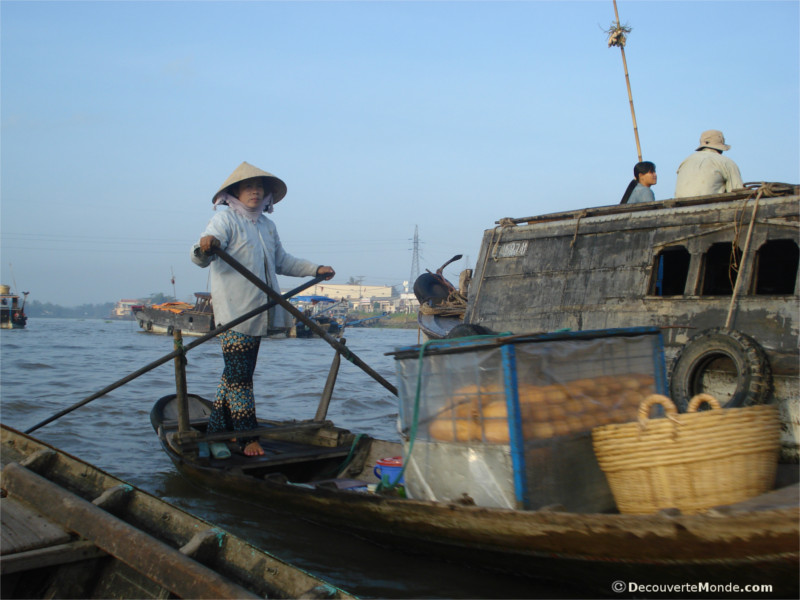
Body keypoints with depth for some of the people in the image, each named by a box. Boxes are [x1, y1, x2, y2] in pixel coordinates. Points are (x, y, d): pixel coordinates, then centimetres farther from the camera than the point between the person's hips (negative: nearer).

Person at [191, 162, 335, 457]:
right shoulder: (225, 219, -6)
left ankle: (216, 432, 20)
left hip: (258, 315, 7)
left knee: (237, 375, 11)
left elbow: (281, 261, 31)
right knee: (239, 376, -6)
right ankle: (247, 438, 0)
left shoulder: (267, 225, 17)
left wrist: (315, 269, 27)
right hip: (233, 312, -7)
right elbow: (201, 258, -22)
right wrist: (204, 247, -45)